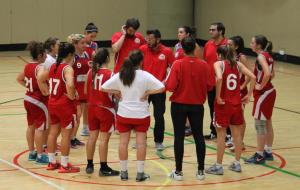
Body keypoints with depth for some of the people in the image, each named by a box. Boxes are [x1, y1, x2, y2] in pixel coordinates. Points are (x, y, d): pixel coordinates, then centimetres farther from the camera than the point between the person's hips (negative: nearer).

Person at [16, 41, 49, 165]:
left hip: (28, 99, 9)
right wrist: (46, 92, -22)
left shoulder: (28, 66, 7)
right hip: (39, 101, -9)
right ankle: (40, 156, 5)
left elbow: (19, 79, 20)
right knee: (40, 128, 0)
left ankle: (31, 152, 28)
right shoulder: (40, 67, -20)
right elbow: (40, 80, -37)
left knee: (31, 126, 18)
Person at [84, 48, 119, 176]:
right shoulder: (109, 74, -14)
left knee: (92, 136, 13)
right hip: (105, 109, -6)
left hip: (92, 107, 6)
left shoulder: (91, 72, 2)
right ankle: (103, 168, 2)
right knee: (104, 139, -2)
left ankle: (89, 165, 21)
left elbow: (86, 90, 9)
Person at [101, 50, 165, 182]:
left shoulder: (120, 75, -3)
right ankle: (140, 173, 5)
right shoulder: (145, 75, -11)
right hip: (141, 114, -2)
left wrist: (117, 92, 4)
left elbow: (103, 87, -3)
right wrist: (147, 92, -8)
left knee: (123, 141, 9)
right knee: (141, 142, 4)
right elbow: (161, 88, -18)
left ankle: (123, 172, 14)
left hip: (123, 114, 2)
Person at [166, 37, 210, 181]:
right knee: (199, 136, 11)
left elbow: (171, 86, -17)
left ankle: (178, 171, 8)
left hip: (179, 105, -2)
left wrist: (166, 83, 4)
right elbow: (208, 86, 0)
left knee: (179, 137, 5)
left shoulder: (178, 64, -14)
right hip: (197, 105, 2)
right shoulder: (203, 65, -6)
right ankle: (201, 170, 14)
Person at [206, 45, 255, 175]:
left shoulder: (219, 64, -6)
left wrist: (218, 97, -17)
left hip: (223, 103, -5)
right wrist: (248, 95, 5)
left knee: (221, 134, 3)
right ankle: (237, 163, 22)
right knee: (237, 134, 14)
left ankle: (218, 166, 9)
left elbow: (219, 78, -26)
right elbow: (253, 77, -1)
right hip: (237, 103, 5)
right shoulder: (238, 64, 7)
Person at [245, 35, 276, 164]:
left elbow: (267, 73, -32)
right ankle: (268, 152, 25)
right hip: (269, 91, 9)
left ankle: (259, 156, 2)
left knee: (260, 125, -3)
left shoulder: (261, 57, -17)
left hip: (263, 93, -9)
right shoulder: (268, 56, 10)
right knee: (267, 123, 16)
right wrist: (265, 83, 10)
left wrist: (261, 86, -20)